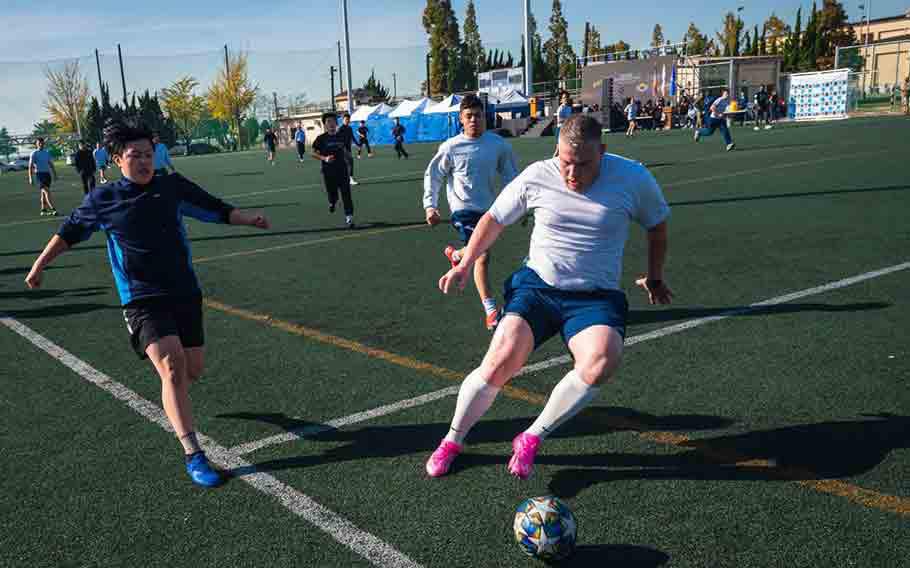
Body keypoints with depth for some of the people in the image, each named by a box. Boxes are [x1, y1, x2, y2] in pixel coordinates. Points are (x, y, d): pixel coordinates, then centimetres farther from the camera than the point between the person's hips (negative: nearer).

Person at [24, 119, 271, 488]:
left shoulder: (174, 187, 1)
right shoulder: (102, 199, -1)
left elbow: (218, 210, 5)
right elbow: (69, 232, 13)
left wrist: (249, 218, -11)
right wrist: (39, 266, 15)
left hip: (185, 293, 3)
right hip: (142, 299, -3)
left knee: (193, 369, 8)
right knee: (172, 368, -19)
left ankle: (172, 397, 47)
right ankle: (192, 454, -15)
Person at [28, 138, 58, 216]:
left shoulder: (47, 153, 15)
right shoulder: (34, 153, -1)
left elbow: (51, 164, 20)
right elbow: (30, 166, -4)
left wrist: (55, 174, 13)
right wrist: (30, 178, -11)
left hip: (47, 174, 5)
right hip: (39, 174, -5)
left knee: (44, 193, 11)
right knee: (46, 192, -16)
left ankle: (43, 210, 16)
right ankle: (53, 209, -24)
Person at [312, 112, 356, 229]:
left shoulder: (341, 137, 5)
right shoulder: (321, 138, -6)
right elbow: (314, 153, -4)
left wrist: (346, 160, 11)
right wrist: (325, 158, -19)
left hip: (342, 171, 2)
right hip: (329, 172, -2)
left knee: (346, 195, -7)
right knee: (332, 195, 8)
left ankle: (349, 217, -5)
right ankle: (332, 203, 44)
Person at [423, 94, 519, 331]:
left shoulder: (498, 144, -2)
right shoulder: (451, 147, -8)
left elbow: (510, 175, 9)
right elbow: (432, 176, 2)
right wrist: (430, 205, -6)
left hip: (489, 208, 4)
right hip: (464, 209, -4)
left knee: (477, 252, 19)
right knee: (482, 257, -16)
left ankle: (455, 254, 54)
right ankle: (490, 310, -9)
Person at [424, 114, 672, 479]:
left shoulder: (633, 178, -5)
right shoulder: (537, 177, -5)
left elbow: (657, 226, 14)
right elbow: (494, 219, 11)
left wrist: (654, 278, 22)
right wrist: (464, 265, 7)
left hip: (595, 297, 0)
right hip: (536, 286, 0)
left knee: (602, 360, -32)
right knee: (502, 359, -22)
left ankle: (531, 439, -13)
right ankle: (453, 441, 4)